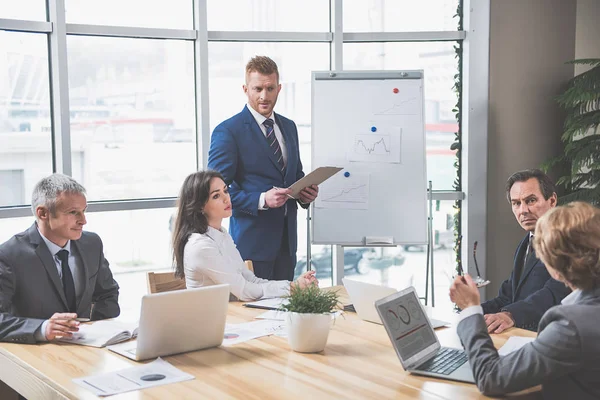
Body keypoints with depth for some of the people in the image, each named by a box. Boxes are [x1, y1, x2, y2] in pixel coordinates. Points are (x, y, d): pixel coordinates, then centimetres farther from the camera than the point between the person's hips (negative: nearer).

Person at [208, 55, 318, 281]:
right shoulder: (228, 132, -9)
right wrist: (261, 200, -24)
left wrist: (306, 191, 0)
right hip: (252, 240, -6)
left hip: (286, 238, 7)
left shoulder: (289, 127, 13)